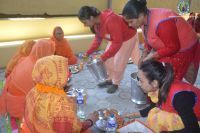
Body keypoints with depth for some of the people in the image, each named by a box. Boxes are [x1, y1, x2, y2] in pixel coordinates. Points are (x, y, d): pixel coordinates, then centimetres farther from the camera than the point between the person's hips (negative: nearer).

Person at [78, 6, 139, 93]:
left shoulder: (110, 21, -40)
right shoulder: (96, 23, -12)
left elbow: (117, 43, -36)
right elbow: (98, 38, 0)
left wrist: (103, 57, -34)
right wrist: (88, 53, -9)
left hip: (128, 38, -8)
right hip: (115, 38, 8)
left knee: (118, 63, -4)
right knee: (108, 60, 9)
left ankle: (115, 83, 18)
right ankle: (110, 79, 30)